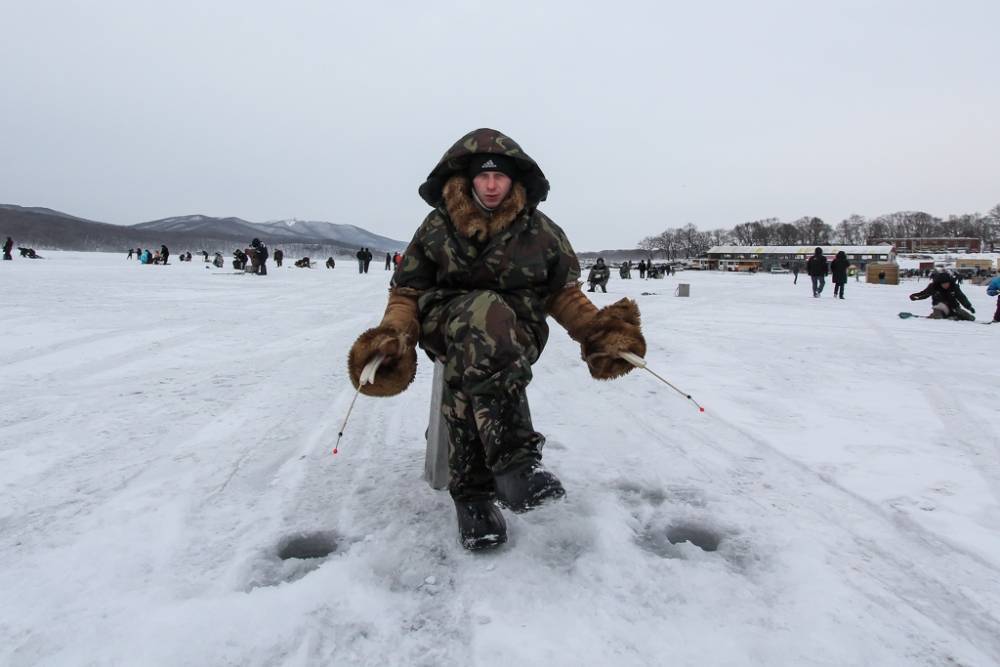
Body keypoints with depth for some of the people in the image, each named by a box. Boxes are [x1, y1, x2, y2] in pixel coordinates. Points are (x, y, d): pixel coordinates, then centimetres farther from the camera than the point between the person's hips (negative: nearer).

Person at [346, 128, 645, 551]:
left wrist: (597, 329, -2)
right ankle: (514, 458, -46)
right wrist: (393, 336, -8)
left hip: (517, 333, 1)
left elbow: (562, 293, 14)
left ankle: (474, 491, -28)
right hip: (446, 322, 0)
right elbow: (407, 292, 10)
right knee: (484, 312, -38)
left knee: (468, 370, -36)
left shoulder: (540, 231, 6)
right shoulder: (438, 227, 6)